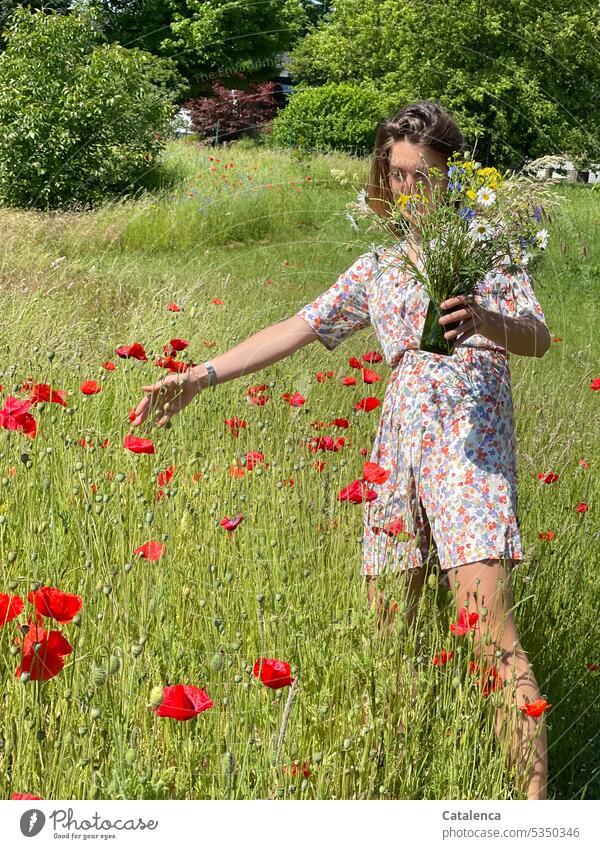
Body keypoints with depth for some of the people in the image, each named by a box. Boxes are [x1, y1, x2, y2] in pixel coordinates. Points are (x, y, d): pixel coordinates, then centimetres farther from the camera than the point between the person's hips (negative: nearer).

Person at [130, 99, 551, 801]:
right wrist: (204, 374, 11)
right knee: (389, 624, 1)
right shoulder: (377, 268, 19)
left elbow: (538, 337, -3)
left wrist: (483, 321, -25)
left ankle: (534, 797, -20)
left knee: (488, 624, -18)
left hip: (470, 444, -5)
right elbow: (298, 328, 17)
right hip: (398, 446, 5)